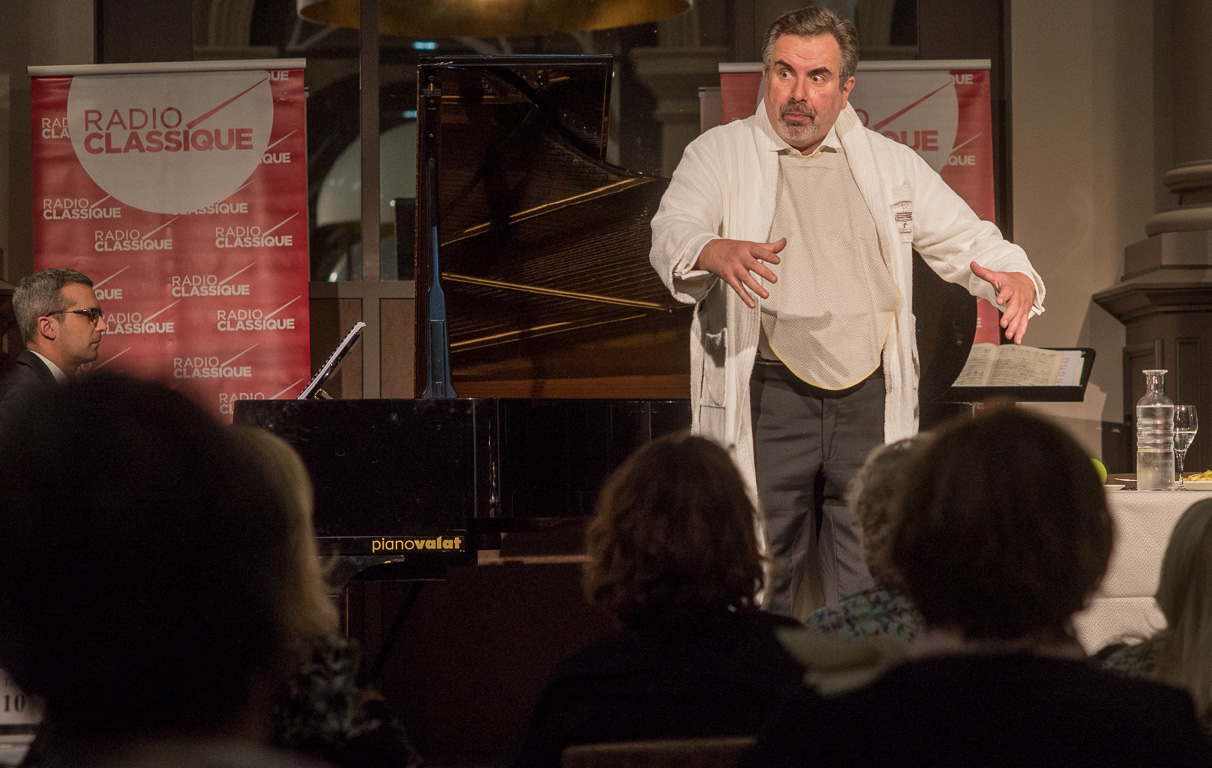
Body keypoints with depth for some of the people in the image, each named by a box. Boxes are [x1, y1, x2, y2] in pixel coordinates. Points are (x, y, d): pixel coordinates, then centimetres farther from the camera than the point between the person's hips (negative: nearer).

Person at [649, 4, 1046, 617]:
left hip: (870, 402, 3)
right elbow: (673, 234, -10)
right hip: (766, 401, -2)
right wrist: (716, 252, -34)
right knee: (758, 593, -3)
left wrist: (1012, 277, -9)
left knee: (868, 605, 2)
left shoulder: (889, 163, 15)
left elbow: (964, 238, 14)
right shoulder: (719, 154, 6)